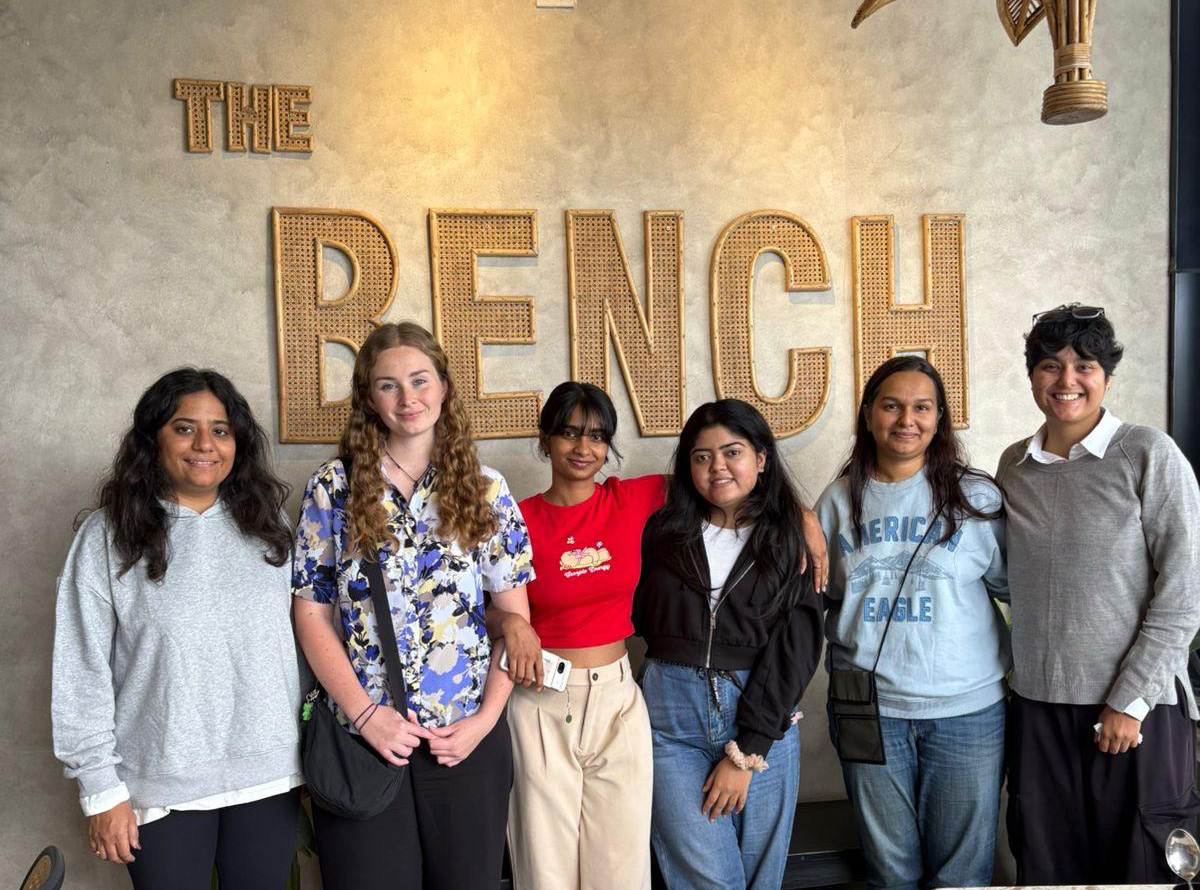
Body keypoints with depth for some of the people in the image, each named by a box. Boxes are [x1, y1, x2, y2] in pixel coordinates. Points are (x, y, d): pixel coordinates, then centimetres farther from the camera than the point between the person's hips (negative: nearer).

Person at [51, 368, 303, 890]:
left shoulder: (265, 527, 5)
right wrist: (101, 789, -6)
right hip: (163, 784, -3)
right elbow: (82, 670, -5)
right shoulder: (108, 536, -5)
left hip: (269, 776, 3)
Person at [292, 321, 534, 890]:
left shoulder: (485, 490, 3)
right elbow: (311, 613, -1)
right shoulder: (333, 486, 0)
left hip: (467, 741, 1)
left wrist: (486, 717, -7)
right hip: (362, 737, -1)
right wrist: (364, 713, -10)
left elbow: (514, 616, 3)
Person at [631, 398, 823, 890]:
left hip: (764, 719, 0)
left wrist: (746, 752, -9)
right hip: (673, 717, 0)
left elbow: (793, 649, -5)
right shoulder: (664, 531, 5)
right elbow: (637, 616, 13)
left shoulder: (791, 541, 0)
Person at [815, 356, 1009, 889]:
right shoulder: (840, 500, 5)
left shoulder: (977, 496, -2)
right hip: (869, 707, 2)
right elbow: (819, 595, 14)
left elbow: (1014, 585, 4)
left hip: (967, 708, -1)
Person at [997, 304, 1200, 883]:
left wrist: (1130, 701, -12)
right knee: (1046, 868, 12)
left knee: (1138, 870, 9)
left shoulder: (1149, 455, -7)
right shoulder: (1014, 464, 6)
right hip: (1036, 705, 4)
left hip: (1137, 705, -4)